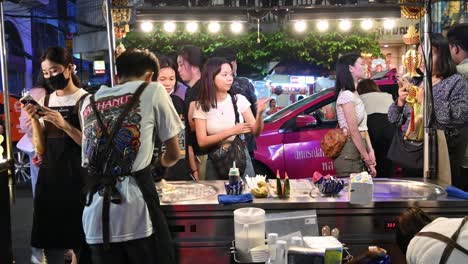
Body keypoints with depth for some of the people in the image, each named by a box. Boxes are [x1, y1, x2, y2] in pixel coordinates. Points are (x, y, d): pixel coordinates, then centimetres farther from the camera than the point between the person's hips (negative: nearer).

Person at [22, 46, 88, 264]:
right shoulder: (44, 102, 11)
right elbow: (40, 149, 8)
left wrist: (64, 124, -20)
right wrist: (34, 120, -6)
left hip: (77, 178, -5)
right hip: (49, 177, 5)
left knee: (81, 241, 0)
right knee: (50, 241, 7)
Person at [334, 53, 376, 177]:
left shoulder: (355, 94, 16)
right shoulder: (346, 95, -13)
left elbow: (363, 127, 12)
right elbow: (353, 130, -17)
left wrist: (370, 152, 3)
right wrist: (367, 157, -13)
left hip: (358, 152, 9)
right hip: (349, 154, -9)